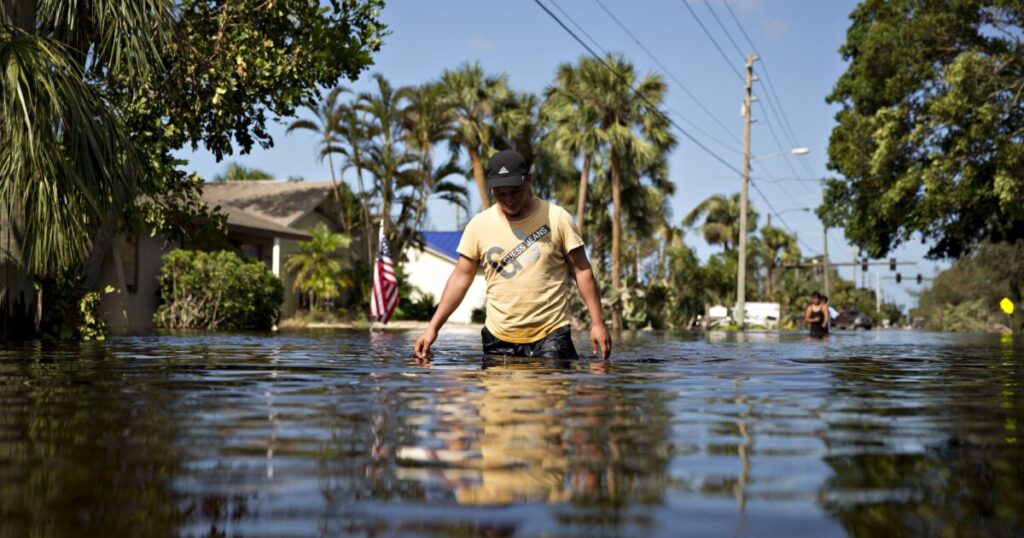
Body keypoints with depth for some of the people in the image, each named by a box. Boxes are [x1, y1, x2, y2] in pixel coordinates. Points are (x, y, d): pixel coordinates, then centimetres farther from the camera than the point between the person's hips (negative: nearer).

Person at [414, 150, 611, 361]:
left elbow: (582, 271, 1)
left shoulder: (557, 219, -2)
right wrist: (433, 327, -1)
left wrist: (597, 322, -5)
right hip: (498, 338, 2)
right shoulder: (479, 225, 2)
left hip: (551, 335, -2)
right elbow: (461, 278, 6)